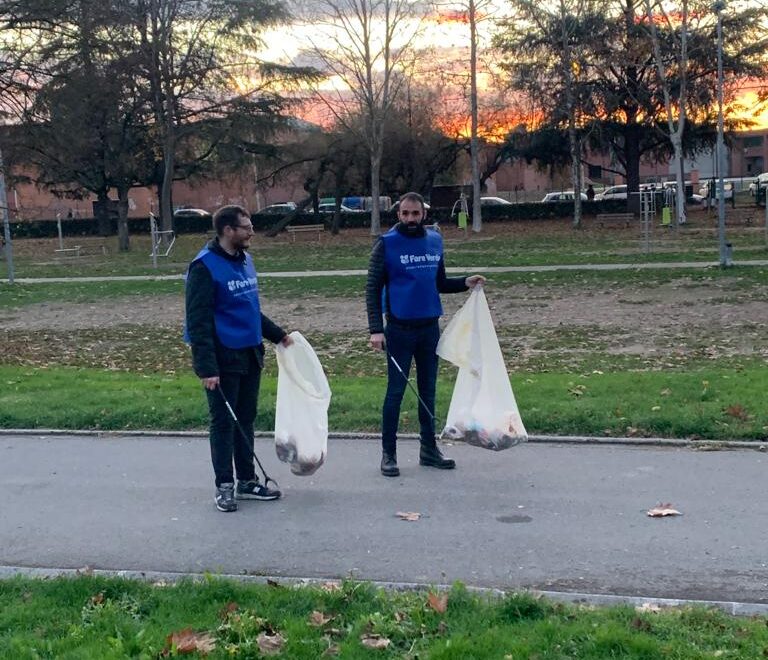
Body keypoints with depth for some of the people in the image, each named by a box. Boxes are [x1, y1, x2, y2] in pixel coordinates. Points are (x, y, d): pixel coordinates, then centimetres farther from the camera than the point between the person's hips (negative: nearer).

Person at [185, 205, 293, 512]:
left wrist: (277, 335, 20)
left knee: (246, 419, 15)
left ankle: (247, 480, 26)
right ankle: (224, 486, 14)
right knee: (223, 423, 2)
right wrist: (206, 368, -22)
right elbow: (198, 322, -18)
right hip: (223, 359, -8)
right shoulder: (205, 267, -15)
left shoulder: (245, 260, 10)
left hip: (251, 355, 8)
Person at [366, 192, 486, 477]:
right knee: (395, 392, 0)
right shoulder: (386, 244, -7)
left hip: (430, 327, 5)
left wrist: (465, 282, -2)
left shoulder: (435, 241, 7)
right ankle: (388, 453, 9)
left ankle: (429, 448, 23)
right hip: (399, 329, -4)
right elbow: (373, 289, -8)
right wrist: (376, 330, -17)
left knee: (428, 390, 12)